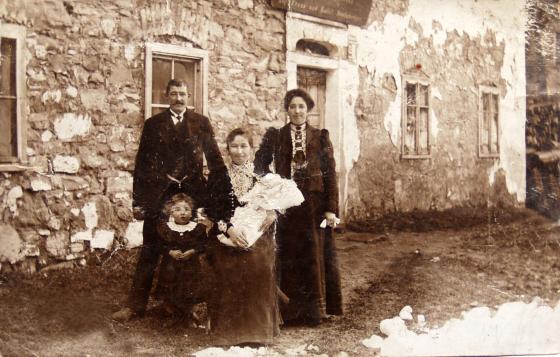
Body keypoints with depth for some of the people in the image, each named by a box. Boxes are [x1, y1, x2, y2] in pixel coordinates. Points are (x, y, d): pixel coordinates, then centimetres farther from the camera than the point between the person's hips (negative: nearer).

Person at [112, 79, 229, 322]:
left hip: (194, 194, 0)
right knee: (150, 252, 4)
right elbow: (142, 163, 6)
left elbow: (214, 158, 6)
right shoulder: (153, 124, 8)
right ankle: (135, 305, 11)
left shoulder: (201, 123, 8)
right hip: (158, 194, 0)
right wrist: (138, 201, 1)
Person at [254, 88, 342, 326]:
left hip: (314, 205, 0)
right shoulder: (274, 136, 7)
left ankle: (315, 309, 14)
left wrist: (331, 208, -6)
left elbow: (330, 173, 1)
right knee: (288, 257, 2)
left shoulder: (320, 137, 5)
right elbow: (260, 165, 4)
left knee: (315, 255, 3)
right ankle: (289, 311, 11)